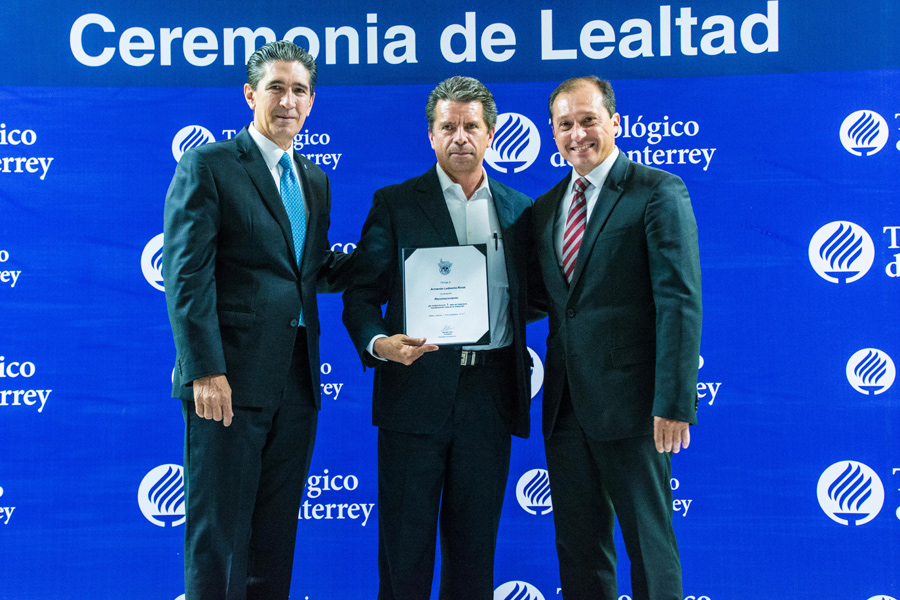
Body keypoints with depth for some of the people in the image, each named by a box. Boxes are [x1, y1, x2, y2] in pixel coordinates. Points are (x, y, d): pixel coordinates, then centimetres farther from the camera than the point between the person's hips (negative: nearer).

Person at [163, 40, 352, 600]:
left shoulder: (315, 179, 17)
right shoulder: (208, 165, -3)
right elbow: (187, 275, -10)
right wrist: (205, 370, -18)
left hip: (296, 384, 6)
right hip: (230, 380, -6)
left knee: (276, 533, 13)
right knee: (219, 533, 1)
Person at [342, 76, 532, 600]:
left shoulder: (519, 210, 11)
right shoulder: (395, 204, 3)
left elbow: (528, 298, 15)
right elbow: (361, 295, -1)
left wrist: (523, 373, 2)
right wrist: (378, 343, -19)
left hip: (490, 395, 3)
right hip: (416, 390, -2)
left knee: (475, 541, 10)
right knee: (405, 542, 3)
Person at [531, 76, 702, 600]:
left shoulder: (658, 193, -6)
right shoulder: (547, 207, 15)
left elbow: (680, 303, -13)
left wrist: (674, 403, -19)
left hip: (629, 401, -6)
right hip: (566, 403, 7)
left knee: (649, 542, 3)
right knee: (578, 547, 14)